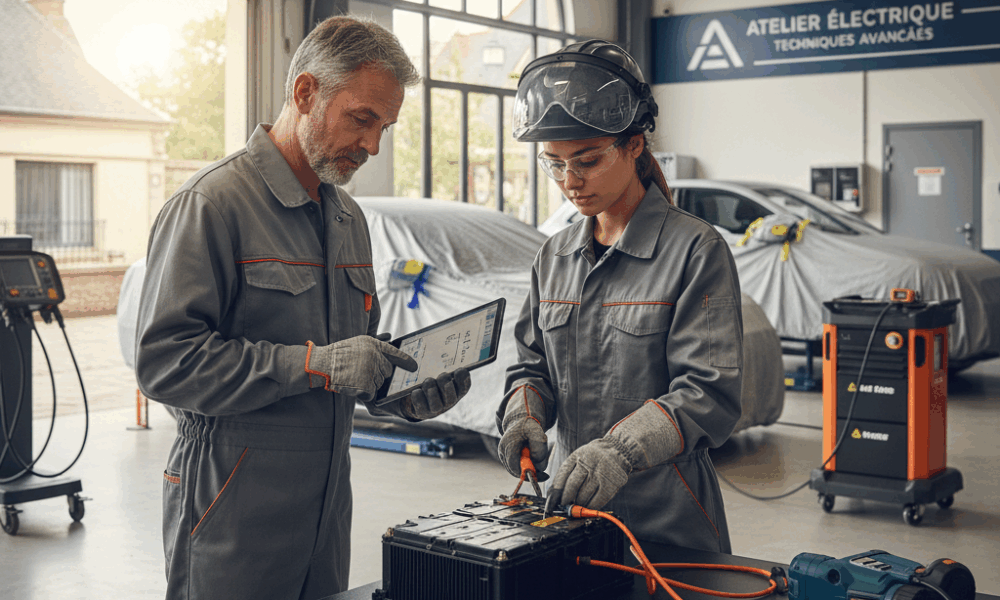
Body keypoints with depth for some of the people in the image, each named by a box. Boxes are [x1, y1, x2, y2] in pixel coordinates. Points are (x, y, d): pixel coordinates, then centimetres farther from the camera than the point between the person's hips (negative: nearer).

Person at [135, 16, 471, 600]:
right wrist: (315, 364, -24)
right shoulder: (213, 203, -12)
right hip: (234, 509, -7)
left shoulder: (349, 217, 14)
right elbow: (165, 360, -20)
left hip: (327, 503, 7)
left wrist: (405, 395, -1)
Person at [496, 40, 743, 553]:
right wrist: (524, 412, -8)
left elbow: (710, 394, -16)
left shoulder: (696, 251, -10)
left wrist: (623, 450, -29)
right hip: (566, 504, 5)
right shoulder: (554, 256, 9)